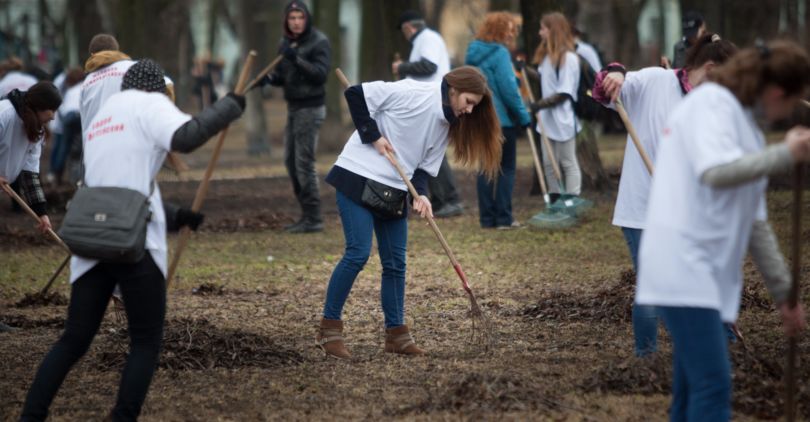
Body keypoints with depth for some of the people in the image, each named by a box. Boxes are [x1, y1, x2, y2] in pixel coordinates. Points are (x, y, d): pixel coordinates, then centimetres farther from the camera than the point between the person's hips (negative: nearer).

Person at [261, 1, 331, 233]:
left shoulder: (319, 42, -10)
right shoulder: (285, 43, 10)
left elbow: (320, 74, -20)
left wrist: (297, 59, -30)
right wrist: (269, 78, -5)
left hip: (310, 108, -8)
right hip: (293, 108, 8)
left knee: (304, 162, -10)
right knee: (291, 161, 9)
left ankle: (314, 218, -6)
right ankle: (307, 214, 17)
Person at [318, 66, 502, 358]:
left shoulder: (446, 125, 9)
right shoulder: (412, 93, -16)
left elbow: (425, 166, 11)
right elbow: (356, 94, -16)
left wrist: (421, 194, -8)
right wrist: (373, 135, -17)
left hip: (393, 192, 8)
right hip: (358, 179, -8)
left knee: (396, 263, 7)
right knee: (358, 253, -13)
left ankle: (396, 334, 15)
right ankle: (329, 329, -3)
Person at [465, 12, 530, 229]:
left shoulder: (473, 53, 9)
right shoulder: (499, 53, -15)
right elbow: (509, 89, -18)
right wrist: (524, 116, -10)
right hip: (502, 119, -7)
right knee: (506, 169, 1)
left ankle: (487, 217, 10)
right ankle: (503, 217, -1)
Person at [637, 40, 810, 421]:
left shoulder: (747, 124, 21)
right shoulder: (713, 103, -5)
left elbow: (755, 223, 24)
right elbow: (716, 171, -25)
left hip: (704, 274, 10)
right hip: (683, 267, -10)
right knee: (713, 386, -15)